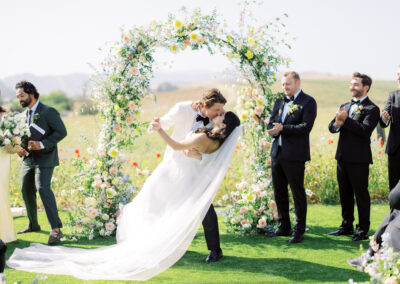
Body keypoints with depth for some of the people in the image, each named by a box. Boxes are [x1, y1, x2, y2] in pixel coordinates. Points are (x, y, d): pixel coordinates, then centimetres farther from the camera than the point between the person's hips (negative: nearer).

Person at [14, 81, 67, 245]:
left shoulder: (48, 112, -9)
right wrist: (22, 149, 0)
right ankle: (33, 225, 30)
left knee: (43, 188, -22)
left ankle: (56, 229, -23)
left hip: (45, 158, -8)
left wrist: (42, 144, -23)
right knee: (27, 191, 12)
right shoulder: (25, 114, 14)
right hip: (29, 158, 8)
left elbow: (61, 132, -14)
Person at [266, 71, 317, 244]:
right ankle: (284, 227, 25)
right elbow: (271, 124, 13)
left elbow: (306, 126, -15)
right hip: (277, 152, 7)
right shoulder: (279, 102, 16)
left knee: (298, 192, -1)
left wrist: (283, 128, -19)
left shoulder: (308, 102, -6)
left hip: (295, 155, -7)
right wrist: (274, 130, -11)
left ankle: (299, 231, 8)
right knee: (279, 192, 13)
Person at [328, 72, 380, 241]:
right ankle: (347, 226, 27)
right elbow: (331, 128, 9)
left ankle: (363, 230, 8)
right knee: (345, 194, 15)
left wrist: (346, 120, -21)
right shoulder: (345, 107, 16)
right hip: (343, 157, 7)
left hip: (359, 159, -7)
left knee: (361, 194, 0)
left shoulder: (371, 109, -7)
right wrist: (337, 123, -13)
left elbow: (366, 130, -20)